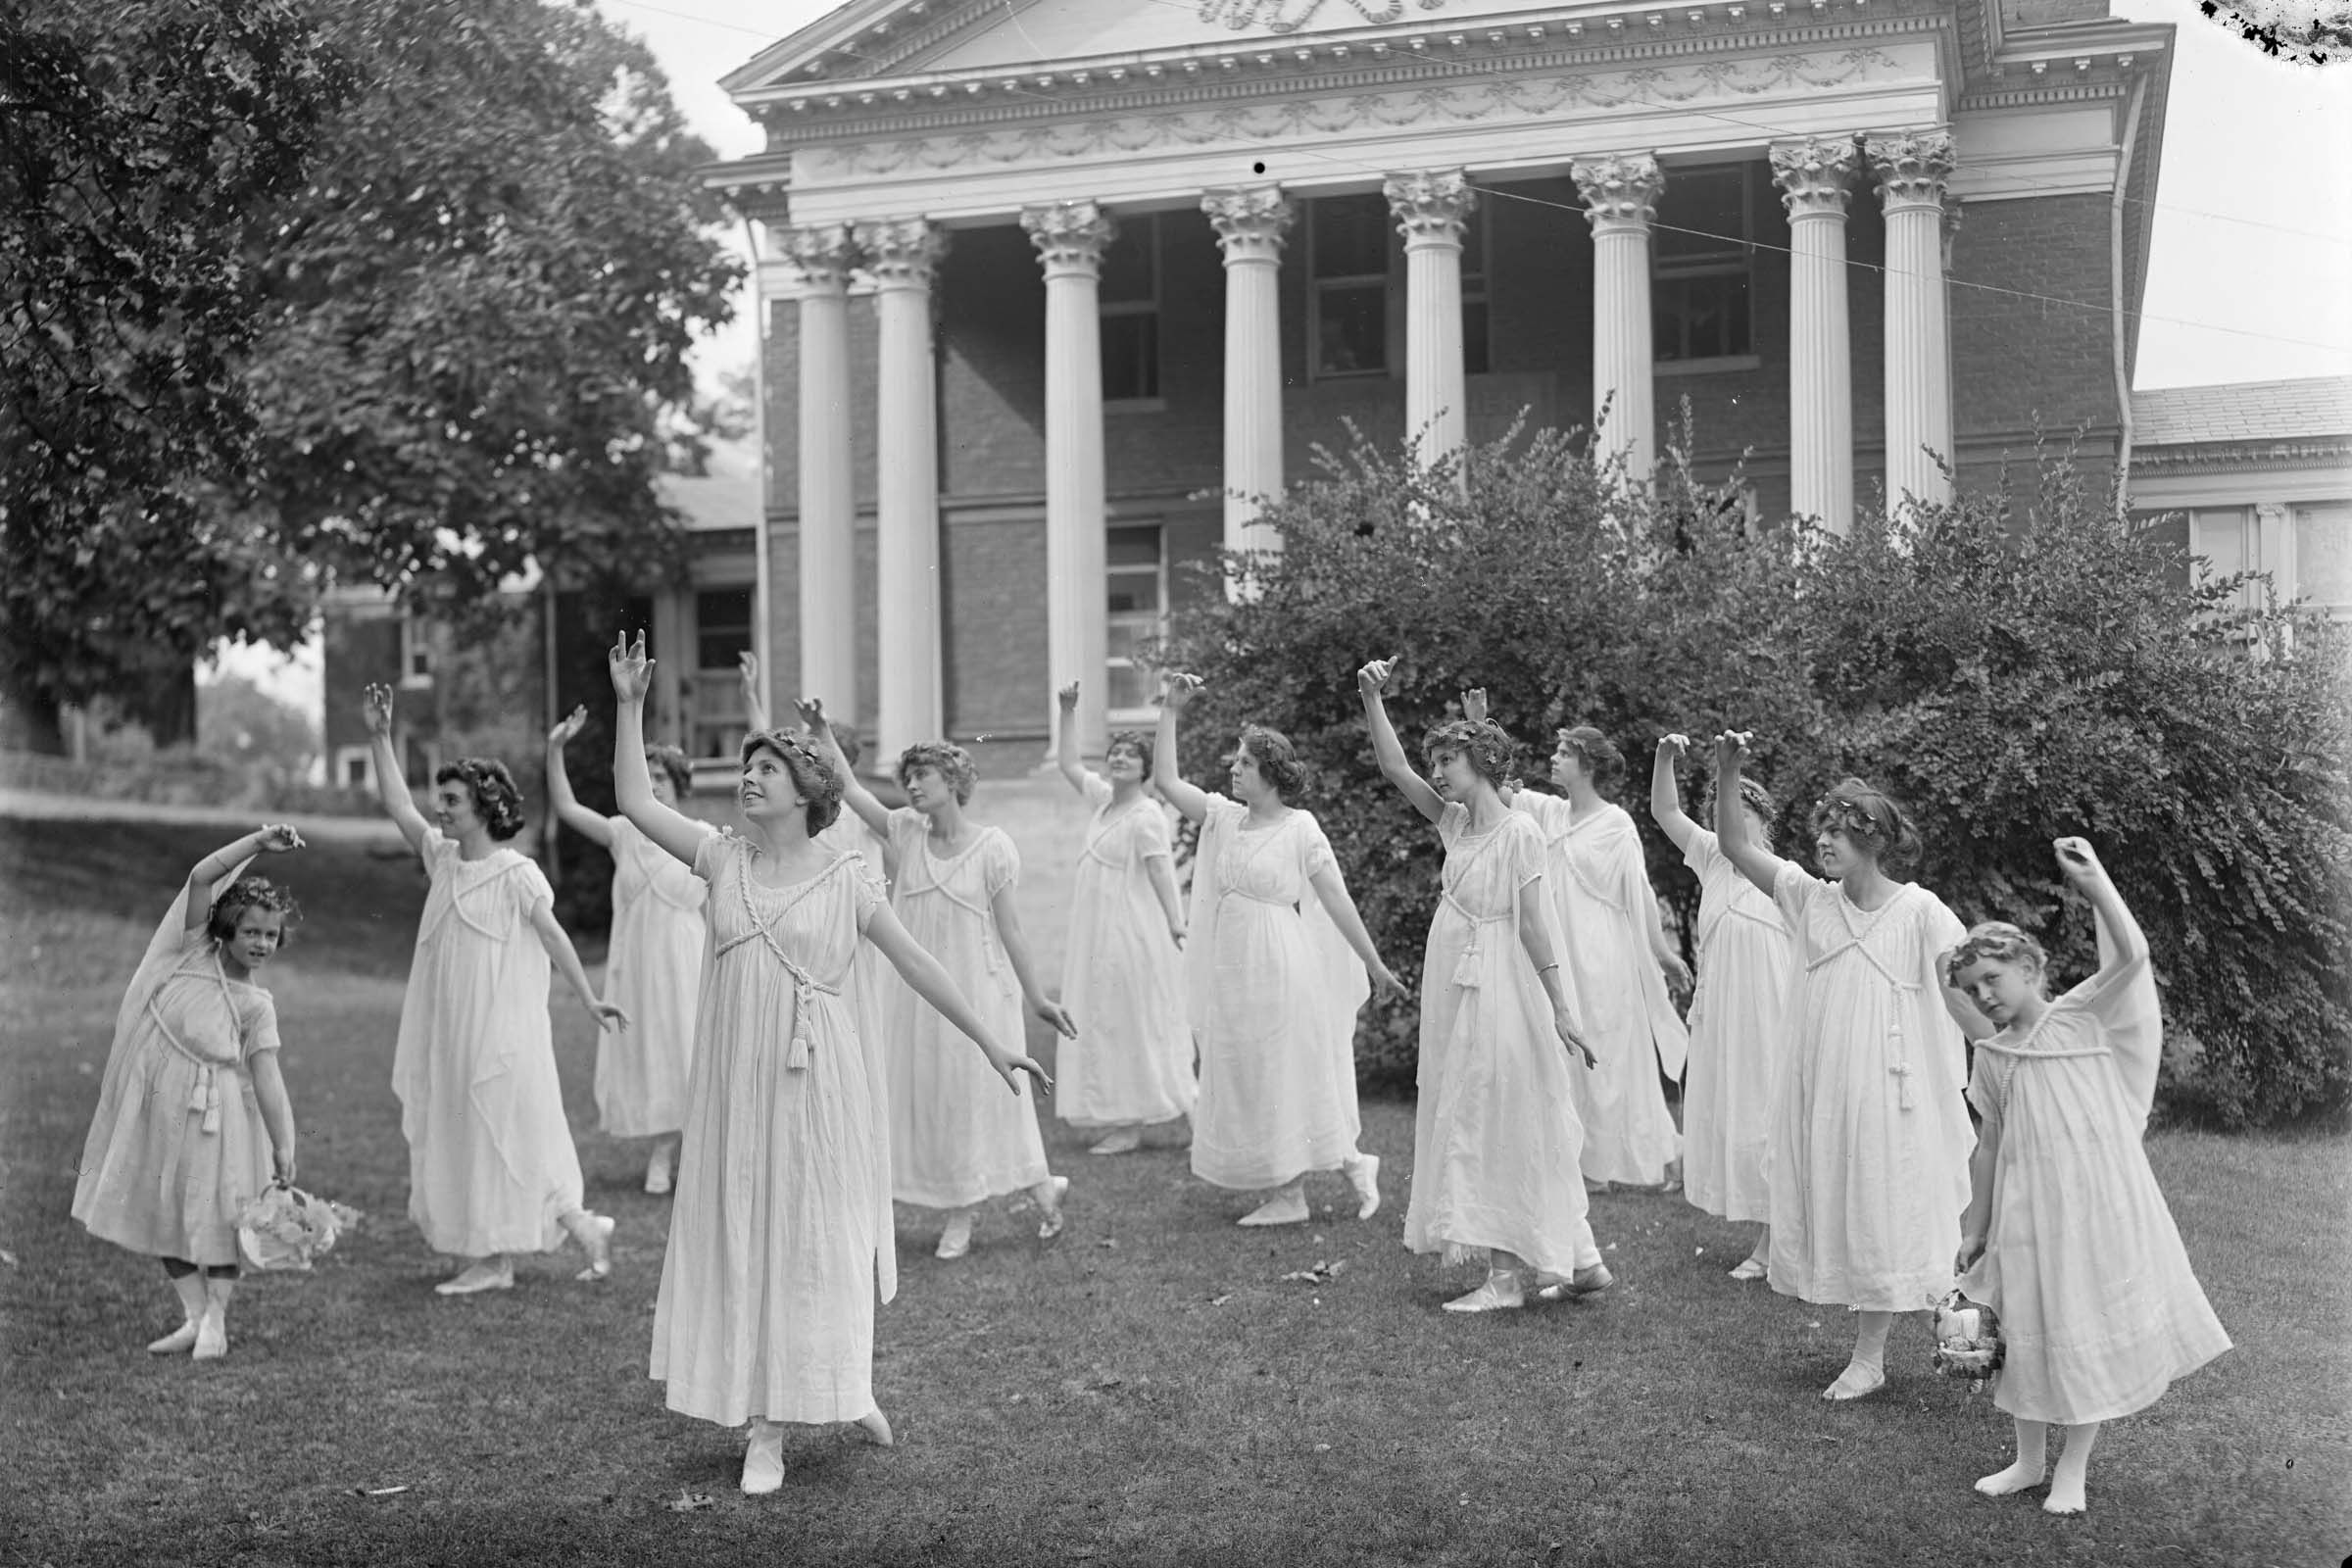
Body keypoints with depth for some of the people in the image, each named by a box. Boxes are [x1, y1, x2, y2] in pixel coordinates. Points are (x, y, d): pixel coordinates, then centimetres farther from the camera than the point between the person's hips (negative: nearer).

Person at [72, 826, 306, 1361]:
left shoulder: (257, 1005, -3)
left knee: (214, 1211, -2)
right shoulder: (195, 950, 1)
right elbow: (200, 878, -9)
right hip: (156, 1103, 3)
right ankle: (193, 1315, 18)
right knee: (161, 1209, 7)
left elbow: (267, 1075, -8)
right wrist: (256, 843, -19)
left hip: (211, 1112, -2)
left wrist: (282, 1148, -15)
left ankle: (215, 1321, 9)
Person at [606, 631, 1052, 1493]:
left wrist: (989, 1041, 0)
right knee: (737, 1233, 4)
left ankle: (844, 1383, 24)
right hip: (734, 1074, 3)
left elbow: (914, 960, 1)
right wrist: (629, 706, -4)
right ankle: (764, 1425, 15)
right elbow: (635, 802, 2)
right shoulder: (723, 859, 5)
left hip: (816, 1075, -2)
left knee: (816, 1236, 3)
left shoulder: (845, 876, -2)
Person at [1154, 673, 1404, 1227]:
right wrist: (1170, 710, -3)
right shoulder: (1223, 817, 6)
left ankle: (1355, 1165, 17)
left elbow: (1337, 902, -7)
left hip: (1277, 968, -6)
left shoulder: (1300, 830, -9)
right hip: (1231, 970, 7)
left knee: (1288, 1078, -1)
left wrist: (1376, 967, -6)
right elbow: (1165, 780, 2)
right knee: (1249, 1082, 9)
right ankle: (1289, 1196, 16)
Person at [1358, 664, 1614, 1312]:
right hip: (1458, 990, 8)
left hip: (1500, 991, -8)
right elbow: (1394, 768, 8)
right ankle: (1576, 1257, 20)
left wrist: (1561, 1009, -14)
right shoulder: (1454, 821, 8)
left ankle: (1508, 1276, 3)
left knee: (1496, 1125, -4)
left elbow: (1534, 924, -15)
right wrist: (1372, 698, -2)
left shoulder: (1519, 832, -13)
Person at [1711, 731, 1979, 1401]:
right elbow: (1734, 845, -1)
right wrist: (1727, 773, -14)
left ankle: (1868, 1358, 14)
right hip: (1818, 1087, 5)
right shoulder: (1811, 898, 2)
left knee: (1879, 1215, 4)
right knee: (1830, 1211, 11)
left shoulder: (1921, 911, -9)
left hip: (1887, 1089, -5)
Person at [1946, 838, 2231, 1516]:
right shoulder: (1992, 1058, 6)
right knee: (2026, 1331, 8)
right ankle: (2029, 1460, 24)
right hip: (2026, 1212, 3)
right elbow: (1989, 1146, 11)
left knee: (2092, 1331, 5)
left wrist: (2093, 881, -27)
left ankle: (2073, 1470, 19)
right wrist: (1975, 1229, 13)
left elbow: (2130, 954, -20)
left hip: (2099, 1203, -3)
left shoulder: (2084, 1015, -4)